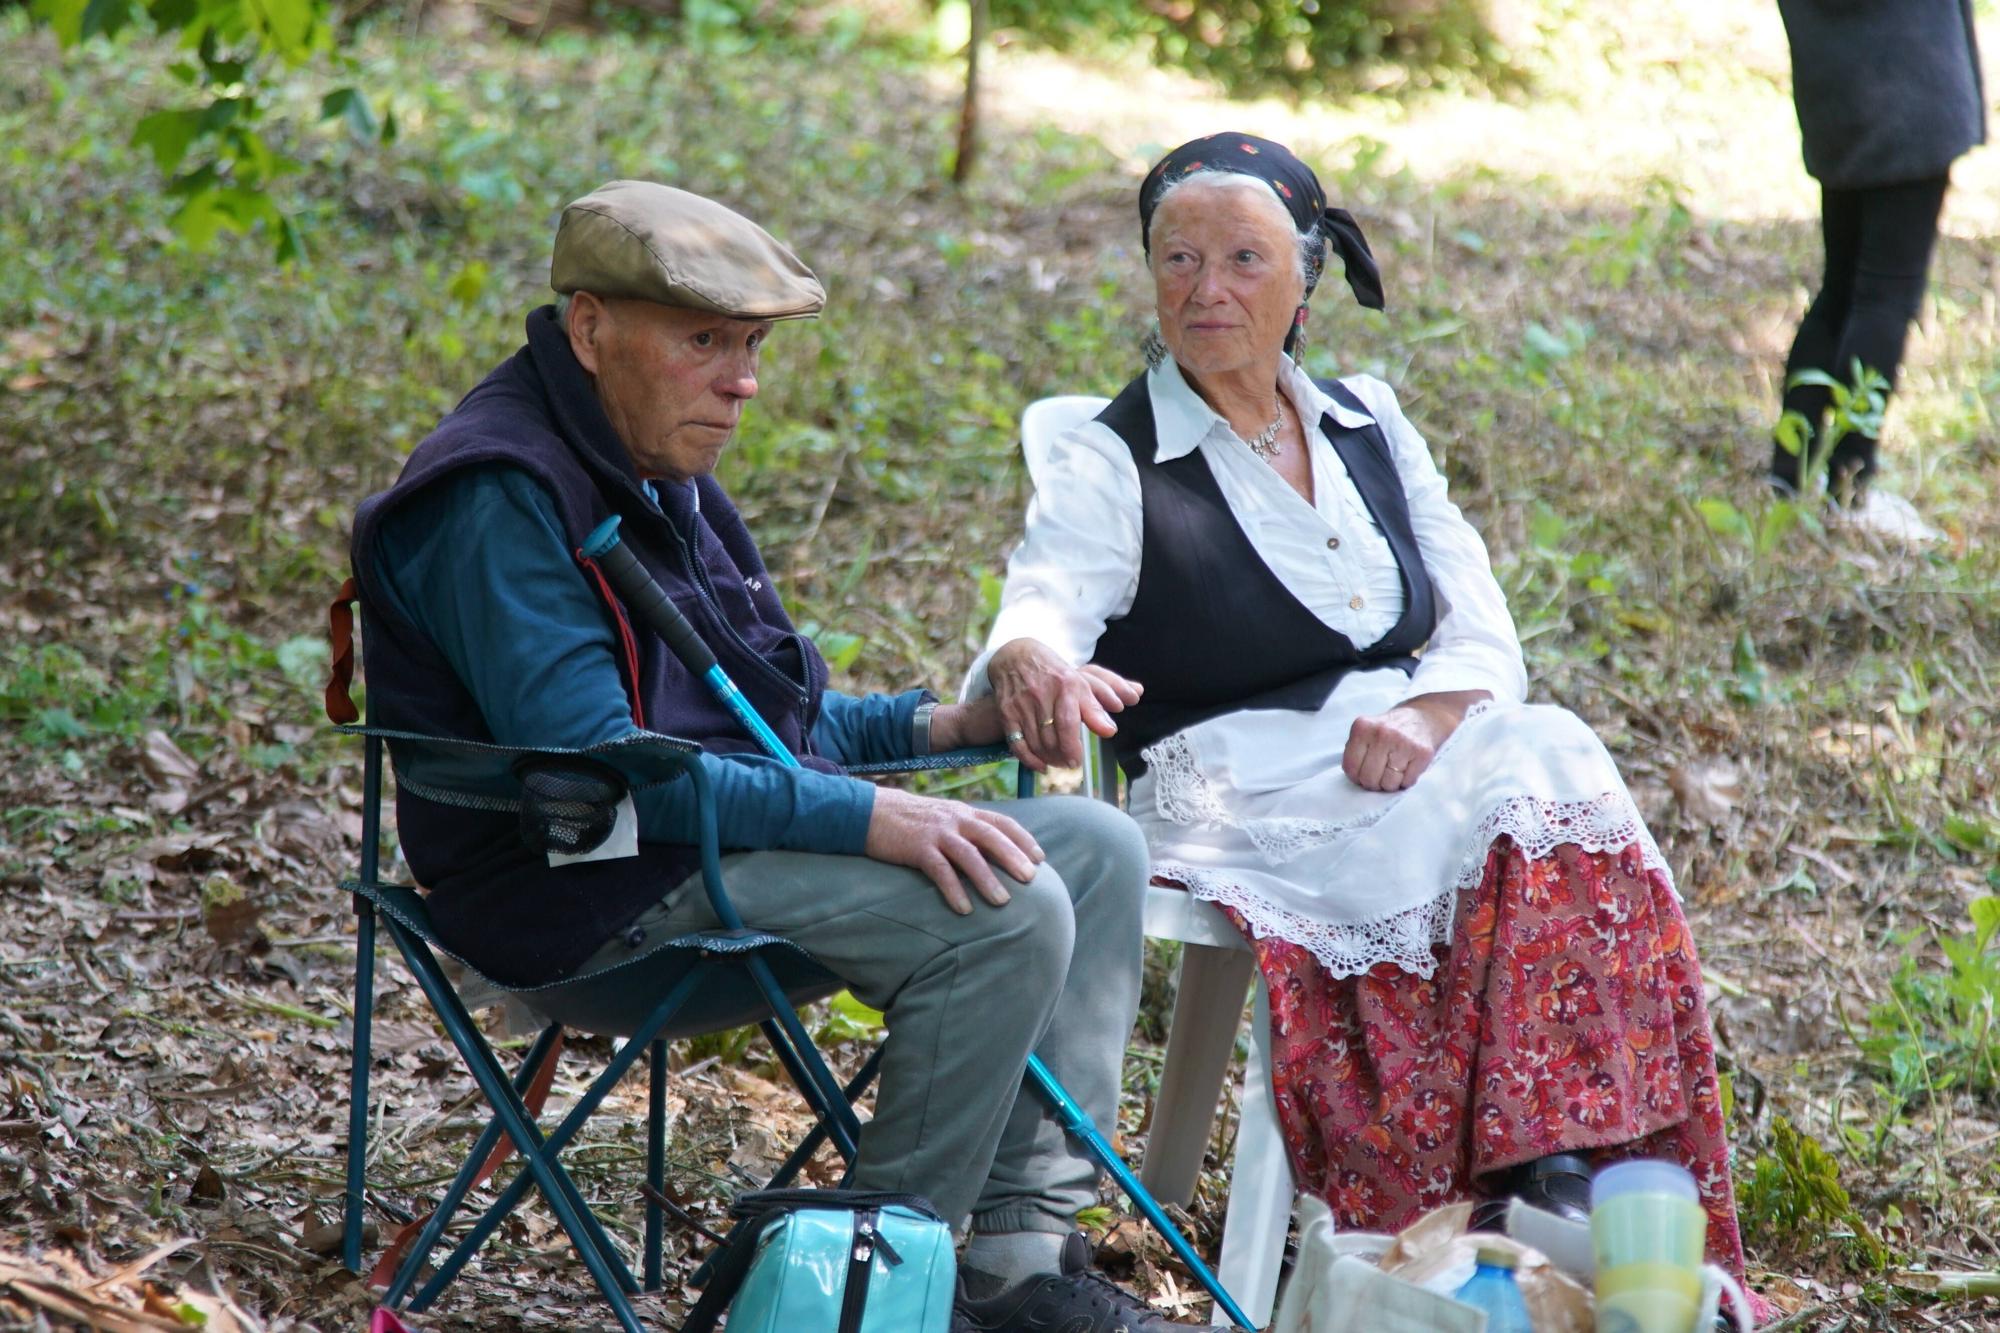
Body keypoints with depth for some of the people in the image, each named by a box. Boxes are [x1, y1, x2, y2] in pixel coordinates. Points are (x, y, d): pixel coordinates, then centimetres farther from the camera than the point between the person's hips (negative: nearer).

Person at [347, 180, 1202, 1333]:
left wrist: (935, 724, 7)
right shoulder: (501, 500, -17)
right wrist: (864, 816, -28)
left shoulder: (662, 474, 16)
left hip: (729, 833, 11)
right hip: (596, 891, -10)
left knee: (1098, 850, 3)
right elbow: (588, 762, -26)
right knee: (1005, 910, -24)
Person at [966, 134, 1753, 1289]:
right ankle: (1528, 1185, -31)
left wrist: (1431, 714, -14)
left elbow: (1484, 633, 10)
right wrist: (1031, 665, -44)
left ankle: (1563, 1173, -33)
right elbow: (1046, 603, -17)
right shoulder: (1109, 468, 2)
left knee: (1551, 756, -28)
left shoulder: (1368, 426, 17)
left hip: (1424, 752, 5)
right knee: (1484, 839, -31)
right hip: (1240, 793, -4)